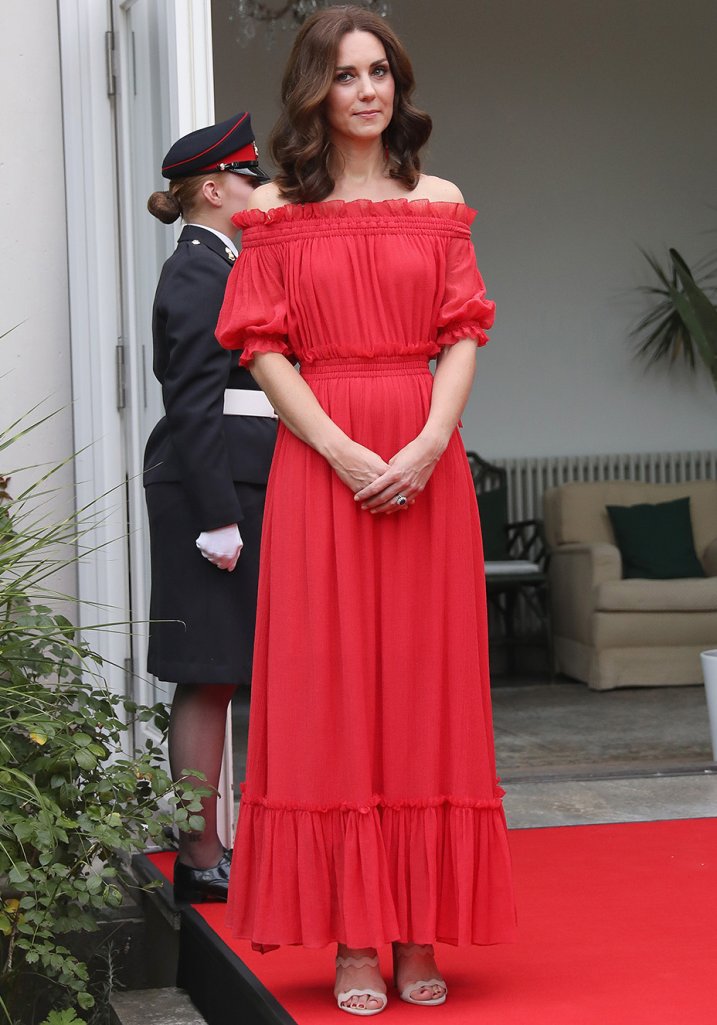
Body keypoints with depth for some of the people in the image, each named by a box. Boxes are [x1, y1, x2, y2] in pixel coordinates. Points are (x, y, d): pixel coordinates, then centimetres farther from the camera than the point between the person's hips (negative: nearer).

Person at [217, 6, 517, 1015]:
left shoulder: (439, 204, 11)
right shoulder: (277, 212, 7)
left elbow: (464, 337, 4)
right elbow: (265, 349, 0)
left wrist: (427, 446, -12)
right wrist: (343, 450, -14)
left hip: (426, 466, 2)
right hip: (320, 464, -1)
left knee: (426, 685, 2)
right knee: (329, 685, -2)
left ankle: (420, 935, 8)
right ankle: (352, 941, 3)